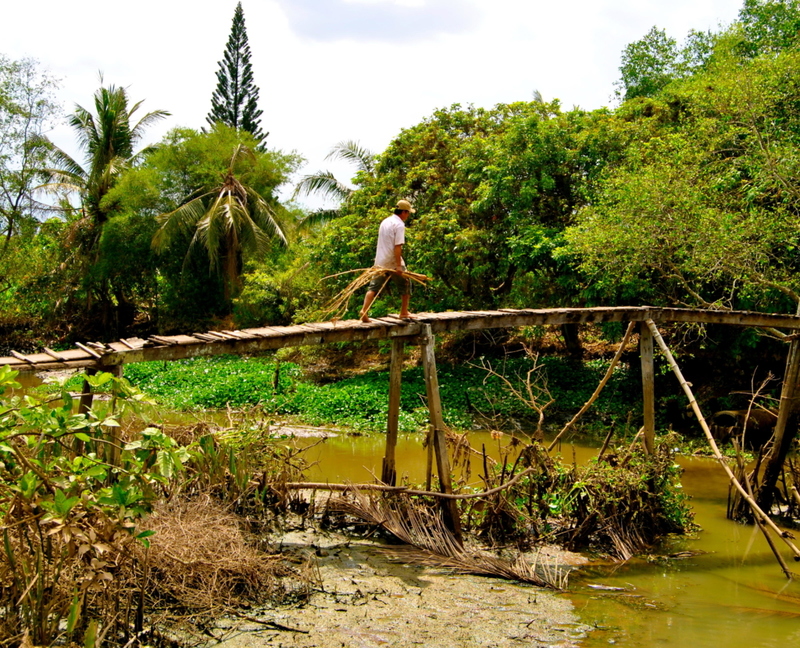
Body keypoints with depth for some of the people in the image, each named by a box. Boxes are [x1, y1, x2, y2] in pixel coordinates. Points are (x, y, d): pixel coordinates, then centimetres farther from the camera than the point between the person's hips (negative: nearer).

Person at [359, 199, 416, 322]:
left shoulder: (385, 221, 14)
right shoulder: (399, 225, -12)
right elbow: (397, 246, -20)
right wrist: (399, 265, -22)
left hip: (380, 262, 7)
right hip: (393, 263, -7)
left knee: (373, 287, 5)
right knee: (405, 286, 11)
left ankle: (364, 311, -10)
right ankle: (404, 313, 17)